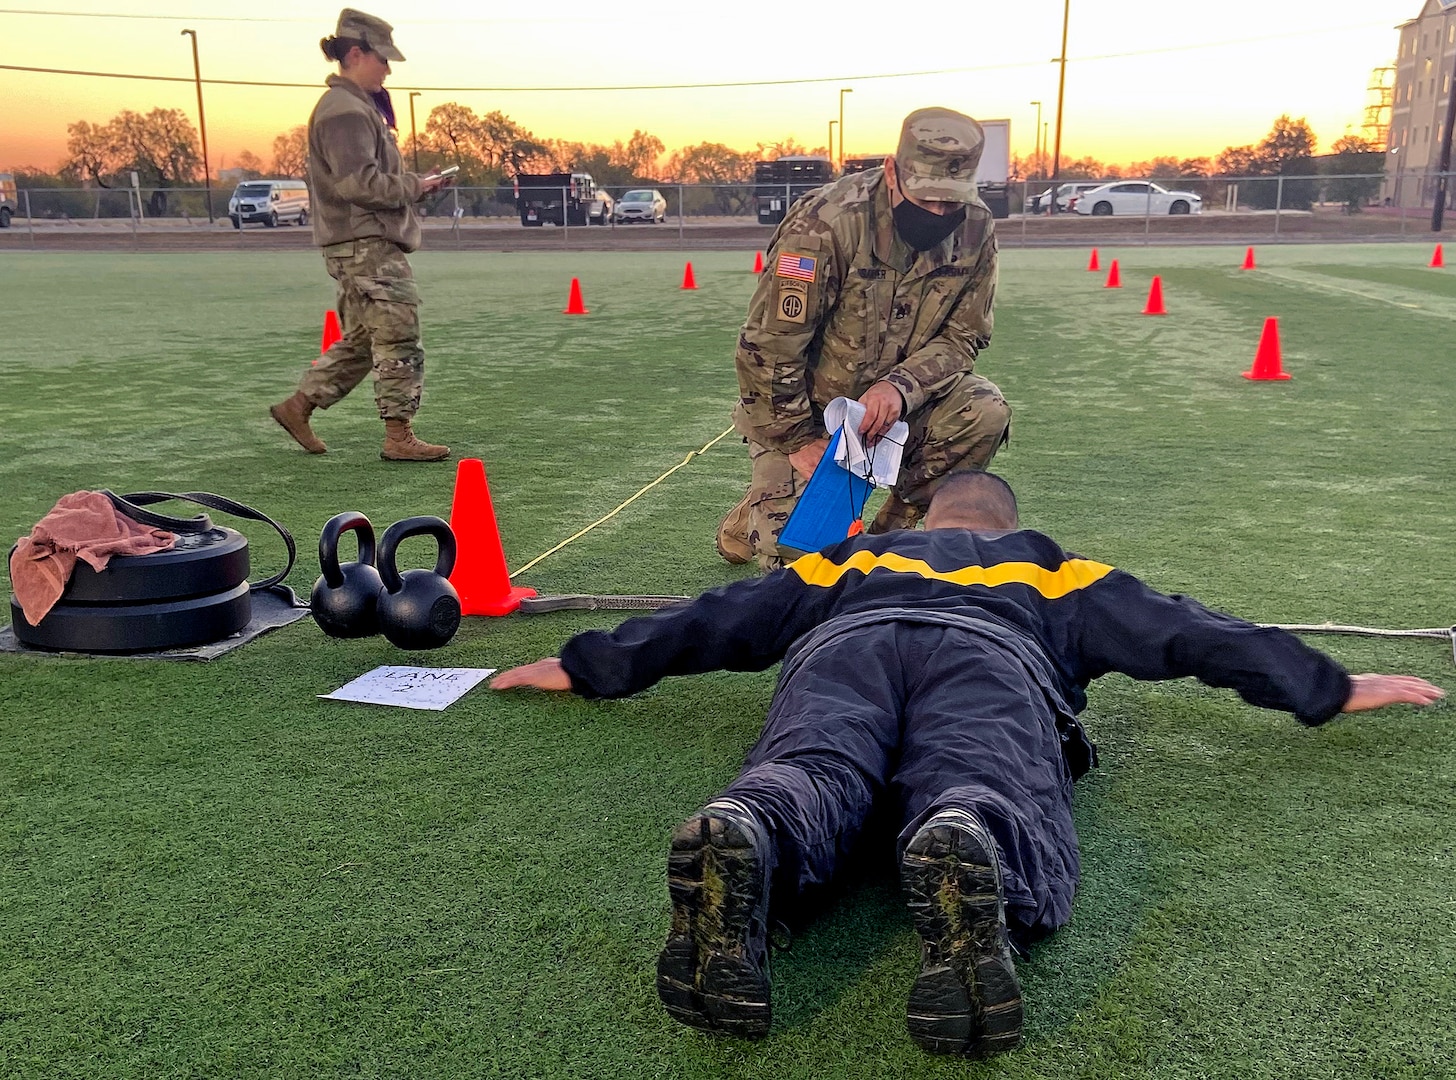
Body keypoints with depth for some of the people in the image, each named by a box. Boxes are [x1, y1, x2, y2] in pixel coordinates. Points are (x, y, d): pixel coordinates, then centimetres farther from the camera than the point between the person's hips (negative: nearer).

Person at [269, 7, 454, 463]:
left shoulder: (360, 106, 21)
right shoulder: (345, 110, -12)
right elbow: (358, 182, -21)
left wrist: (413, 184, 9)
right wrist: (414, 186, -12)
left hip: (370, 243, 10)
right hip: (365, 243, -10)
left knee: (360, 340, 16)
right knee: (398, 339, -8)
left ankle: (297, 406, 23)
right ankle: (399, 437, -3)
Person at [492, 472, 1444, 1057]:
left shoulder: (848, 561, 42)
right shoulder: (1050, 570, 42)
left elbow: (709, 619, 41)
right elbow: (1185, 631, 40)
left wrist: (588, 666, 49)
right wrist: (1331, 689, 50)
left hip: (842, 653, 1)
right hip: (990, 659, -1)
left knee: (803, 784, -25)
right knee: (994, 807, -26)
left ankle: (735, 845, -58)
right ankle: (964, 856, -60)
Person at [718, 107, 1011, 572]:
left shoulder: (975, 231, -10)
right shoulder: (825, 224, -26)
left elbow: (962, 336, -5)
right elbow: (770, 345, -22)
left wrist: (900, 386, -25)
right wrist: (799, 439, -16)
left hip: (889, 400, 5)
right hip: (802, 409, -4)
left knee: (984, 412, -24)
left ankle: (890, 531, -3)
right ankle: (753, 516, 22)